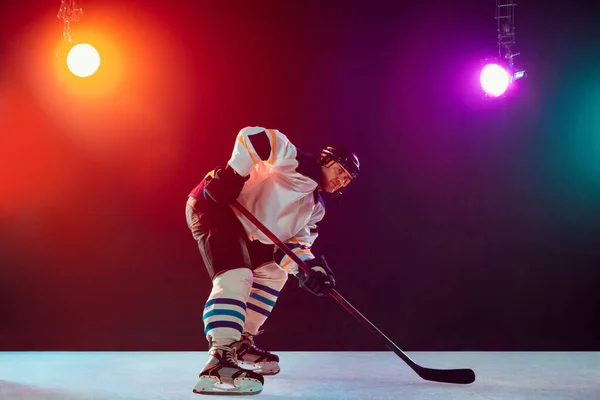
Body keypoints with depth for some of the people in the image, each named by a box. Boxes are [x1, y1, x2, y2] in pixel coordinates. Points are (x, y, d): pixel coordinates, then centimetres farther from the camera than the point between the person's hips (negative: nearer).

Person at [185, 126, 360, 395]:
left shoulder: (315, 208, 16)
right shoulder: (301, 165, -11)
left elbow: (295, 242, 7)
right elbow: (252, 136, -21)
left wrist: (310, 269, -12)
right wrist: (232, 175, -26)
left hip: (242, 225, 11)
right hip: (212, 205, -11)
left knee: (272, 273, 19)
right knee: (236, 276, -27)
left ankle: (240, 345, 24)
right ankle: (219, 362, -36)